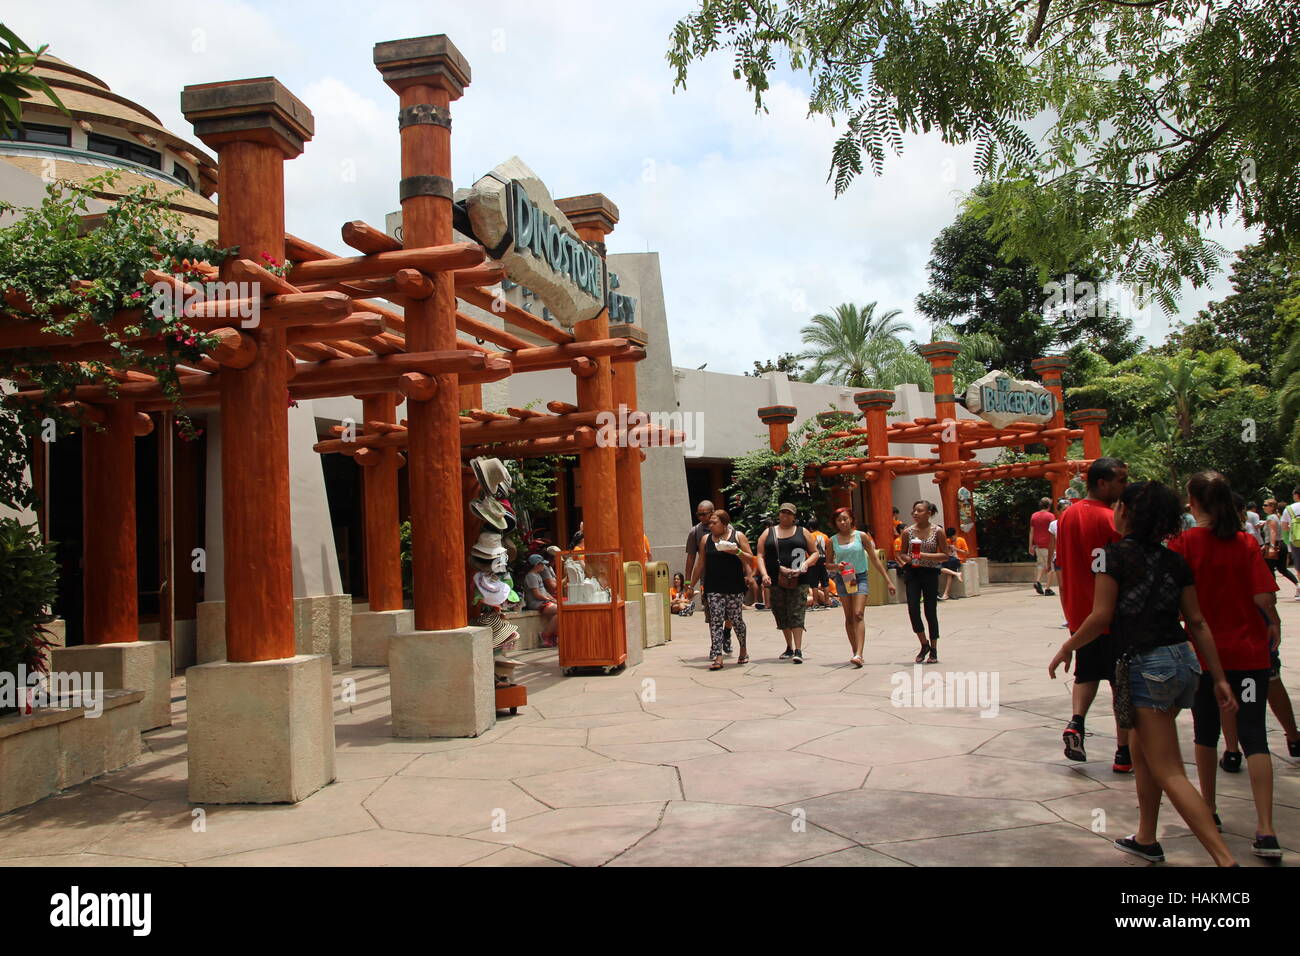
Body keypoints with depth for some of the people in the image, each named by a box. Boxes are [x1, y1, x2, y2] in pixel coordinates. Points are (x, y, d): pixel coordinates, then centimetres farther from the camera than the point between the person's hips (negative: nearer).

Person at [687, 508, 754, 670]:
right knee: (715, 620, -7)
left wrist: (737, 552, -17)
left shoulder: (738, 536, 3)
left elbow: (750, 559, 2)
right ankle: (717, 657, -9)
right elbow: (700, 564, 15)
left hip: (735, 587, -2)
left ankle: (743, 649, 28)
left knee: (736, 619, 4)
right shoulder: (706, 539, 10)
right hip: (713, 588, 2)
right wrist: (691, 585, 14)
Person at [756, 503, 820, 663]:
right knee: (781, 615, 7)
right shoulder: (768, 533, 12)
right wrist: (764, 574, -9)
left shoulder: (802, 532, 11)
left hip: (798, 580, -2)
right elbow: (760, 556, 6)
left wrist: (807, 563, -7)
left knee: (796, 614, -10)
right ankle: (789, 647, 21)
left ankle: (798, 650, -12)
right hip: (775, 581, 2)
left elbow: (815, 553, 13)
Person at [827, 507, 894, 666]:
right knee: (849, 618, 6)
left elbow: (874, 559, 4)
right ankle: (855, 652, 17)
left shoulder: (861, 536, 0)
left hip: (860, 577, -2)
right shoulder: (832, 541, 3)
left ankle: (858, 655, -24)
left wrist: (888, 580, 3)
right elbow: (827, 563, 12)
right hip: (843, 579, 3)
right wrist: (837, 566, -12)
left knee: (858, 614, -16)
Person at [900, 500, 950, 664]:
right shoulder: (908, 531, 3)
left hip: (930, 573, -2)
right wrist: (906, 559, -11)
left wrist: (925, 555, -17)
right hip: (913, 573, 2)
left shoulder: (937, 531, -3)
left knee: (931, 612, 3)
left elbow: (945, 554, -4)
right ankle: (924, 644, 13)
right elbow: (902, 553, 12)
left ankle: (933, 651, 16)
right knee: (913, 609, -8)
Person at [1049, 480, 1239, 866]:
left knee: (1169, 773, -4)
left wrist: (1066, 649, 0)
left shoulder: (1113, 553, -9)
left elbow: (1101, 616, -13)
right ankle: (1146, 839, 34)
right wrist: (1219, 678, 10)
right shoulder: (1174, 560, 9)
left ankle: (1226, 859, -12)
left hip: (1145, 667, -8)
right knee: (1141, 748, 24)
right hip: (1183, 661, 8)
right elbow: (1197, 621, 8)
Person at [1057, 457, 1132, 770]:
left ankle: (1076, 722, -1)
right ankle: (1125, 753, 10)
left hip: (1079, 613, 6)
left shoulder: (1067, 516, 6)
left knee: (1087, 673, 20)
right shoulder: (1113, 519, -16)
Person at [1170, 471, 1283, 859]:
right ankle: (1266, 830, -7)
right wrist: (1273, 624, 9)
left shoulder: (1183, 543, -8)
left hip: (1204, 651, 0)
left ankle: (1209, 812, 27)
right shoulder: (1247, 543, -5)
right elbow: (1264, 597, -9)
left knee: (1206, 733, 16)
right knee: (1253, 737, 1)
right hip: (1249, 651, 0)